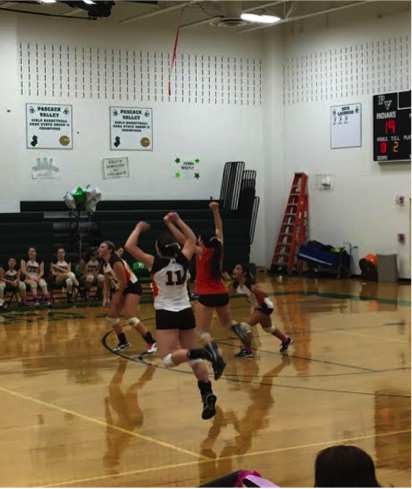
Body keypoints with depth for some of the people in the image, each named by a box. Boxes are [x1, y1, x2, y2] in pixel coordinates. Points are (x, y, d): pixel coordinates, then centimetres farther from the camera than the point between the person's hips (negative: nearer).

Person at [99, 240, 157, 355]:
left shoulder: (116, 262, -24)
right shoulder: (105, 264, 4)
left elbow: (123, 281, -23)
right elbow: (107, 282, 13)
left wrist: (118, 298, -15)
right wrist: (105, 298, 4)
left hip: (132, 287, -10)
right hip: (122, 288, 10)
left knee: (130, 318, -20)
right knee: (111, 317, 8)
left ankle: (152, 342, -12)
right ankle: (124, 343, 23)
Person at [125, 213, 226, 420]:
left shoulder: (155, 264, -11)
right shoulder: (183, 260, 0)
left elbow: (129, 246, -11)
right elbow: (192, 240, 19)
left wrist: (138, 229, 4)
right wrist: (177, 221, 21)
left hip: (166, 314, -5)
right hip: (186, 312, 5)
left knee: (168, 359, -13)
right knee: (194, 358, 12)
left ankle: (204, 352, -35)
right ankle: (207, 395, -4)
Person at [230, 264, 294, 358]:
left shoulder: (251, 283, -32)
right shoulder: (236, 284, -11)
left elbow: (265, 294, -38)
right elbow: (229, 293, 6)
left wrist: (256, 290, -54)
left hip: (265, 307, -9)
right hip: (258, 307, 9)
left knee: (246, 325, -20)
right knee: (268, 328, 28)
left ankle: (247, 350, -6)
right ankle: (286, 341, 51)